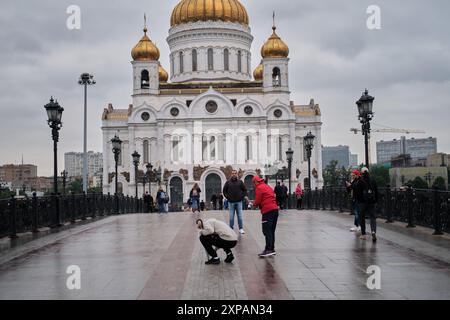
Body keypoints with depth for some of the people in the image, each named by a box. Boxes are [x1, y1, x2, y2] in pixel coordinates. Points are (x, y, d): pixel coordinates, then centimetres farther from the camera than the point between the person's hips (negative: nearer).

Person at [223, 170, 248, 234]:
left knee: (240, 216, 2)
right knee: (231, 217, 3)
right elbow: (224, 190, 11)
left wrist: (244, 196, -4)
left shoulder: (240, 182, 5)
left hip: (239, 202, 0)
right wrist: (227, 196, 0)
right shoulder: (228, 182, 4)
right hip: (231, 202, 0)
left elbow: (244, 190, 10)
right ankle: (231, 228, 12)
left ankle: (241, 229, 7)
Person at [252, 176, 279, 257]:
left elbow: (257, 201, -9)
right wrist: (257, 203, 20)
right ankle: (272, 249, 15)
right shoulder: (268, 187, 22)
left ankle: (269, 249, -16)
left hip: (267, 211, -9)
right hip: (275, 209, 9)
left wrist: (254, 204, 13)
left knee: (267, 231, -9)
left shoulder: (259, 188, -4)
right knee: (271, 231, 12)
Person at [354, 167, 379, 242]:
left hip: (363, 202, -2)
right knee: (372, 217, 2)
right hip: (372, 202, 3)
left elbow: (357, 193, -6)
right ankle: (373, 231, -21)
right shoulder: (373, 181, 5)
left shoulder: (360, 182, -7)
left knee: (362, 217, 8)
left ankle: (363, 234, 12)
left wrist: (358, 201, 4)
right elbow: (376, 192, 9)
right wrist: (376, 201, 15)